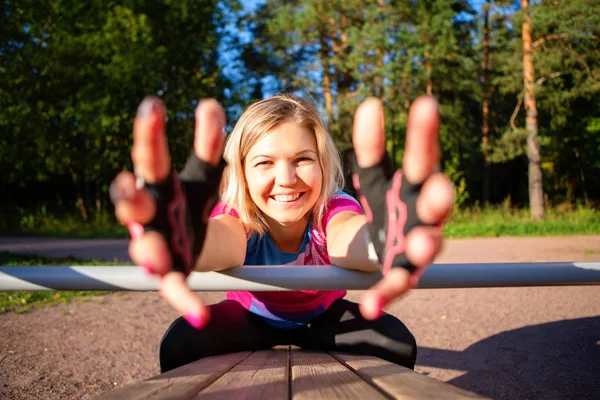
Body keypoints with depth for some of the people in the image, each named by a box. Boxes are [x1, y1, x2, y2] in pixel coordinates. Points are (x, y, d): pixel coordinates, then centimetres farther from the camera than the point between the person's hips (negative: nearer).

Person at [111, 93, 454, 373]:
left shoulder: (333, 209, -31)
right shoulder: (238, 217, -30)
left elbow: (349, 240, -57)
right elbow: (223, 241, -56)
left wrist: (384, 243, -81)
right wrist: (187, 246, -81)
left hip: (323, 318, 1)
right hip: (252, 318, 0)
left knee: (396, 343, -26)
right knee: (181, 344, -29)